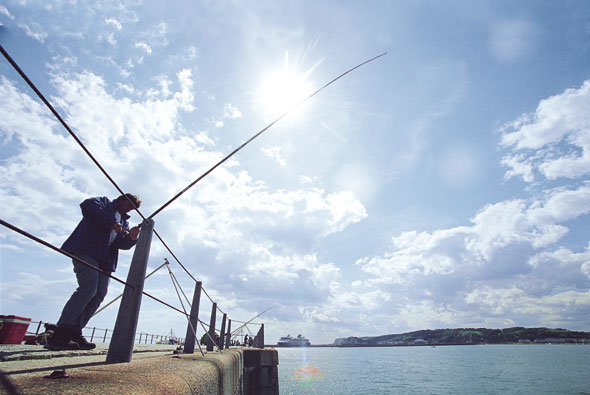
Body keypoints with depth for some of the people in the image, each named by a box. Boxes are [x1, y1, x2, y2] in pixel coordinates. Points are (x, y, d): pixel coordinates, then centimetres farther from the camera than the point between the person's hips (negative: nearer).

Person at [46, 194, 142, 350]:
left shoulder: (124, 222, 27)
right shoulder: (105, 202, 13)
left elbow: (122, 244, 12)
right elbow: (87, 204, -11)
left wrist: (131, 237, -13)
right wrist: (112, 222, -15)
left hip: (104, 259, 7)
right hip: (86, 250, -7)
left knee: (99, 294, -3)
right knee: (88, 288, -20)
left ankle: (73, 332, 4)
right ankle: (59, 335, -14)